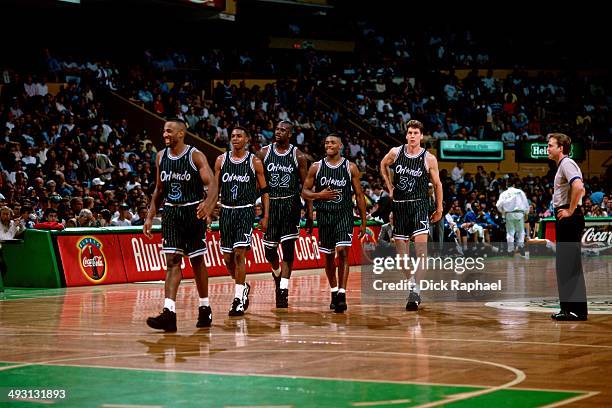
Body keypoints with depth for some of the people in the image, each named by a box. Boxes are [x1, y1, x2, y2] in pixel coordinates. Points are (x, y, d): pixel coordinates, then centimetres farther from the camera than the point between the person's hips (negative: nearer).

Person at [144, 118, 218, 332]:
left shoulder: (196, 156, -9)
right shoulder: (161, 156, 8)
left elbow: (212, 183, -17)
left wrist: (208, 204, -38)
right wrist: (150, 217, 10)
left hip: (193, 212, -4)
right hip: (171, 212, 4)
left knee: (197, 261, 7)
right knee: (172, 261, -7)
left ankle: (205, 308, 23)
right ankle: (169, 313, -16)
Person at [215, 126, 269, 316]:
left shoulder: (255, 162, 0)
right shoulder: (221, 160, 7)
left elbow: (265, 191, 4)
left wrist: (265, 217, -1)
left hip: (246, 211, -4)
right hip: (226, 211, 4)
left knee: (239, 253, -15)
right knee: (227, 257, 7)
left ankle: (239, 300, -11)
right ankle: (243, 287, 32)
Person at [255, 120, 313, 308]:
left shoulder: (298, 156, -1)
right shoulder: (264, 153, 3)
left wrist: (309, 213, -2)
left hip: (290, 205, -2)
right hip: (269, 204, 2)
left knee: (288, 249, -8)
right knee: (269, 250, 7)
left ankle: (283, 290, -6)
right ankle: (277, 275, 39)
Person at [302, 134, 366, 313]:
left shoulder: (351, 167, 1)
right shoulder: (316, 167, 4)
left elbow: (359, 195, 4)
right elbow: (305, 191, 7)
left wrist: (363, 222, 1)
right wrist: (319, 195, -14)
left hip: (344, 215, -3)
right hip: (324, 215, 3)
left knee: (342, 252, -17)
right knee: (328, 256, 11)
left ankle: (342, 294, -19)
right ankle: (334, 292, 26)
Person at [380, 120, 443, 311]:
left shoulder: (429, 158, -6)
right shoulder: (395, 152, 1)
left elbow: (437, 184, 4)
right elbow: (383, 165, 22)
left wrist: (439, 209, 6)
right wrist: (389, 187, 13)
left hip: (420, 204, -3)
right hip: (399, 204, 4)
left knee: (421, 242, -19)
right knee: (400, 245, 8)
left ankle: (416, 288, -20)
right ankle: (410, 280, 29)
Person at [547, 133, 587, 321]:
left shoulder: (567, 163, -11)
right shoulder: (562, 165, 21)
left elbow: (578, 187, -28)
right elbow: (581, 190, 32)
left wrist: (570, 210, -19)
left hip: (570, 220, -11)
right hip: (565, 220, 11)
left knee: (571, 265, -10)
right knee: (564, 264, 12)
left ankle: (578, 310, -10)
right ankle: (568, 307, 16)